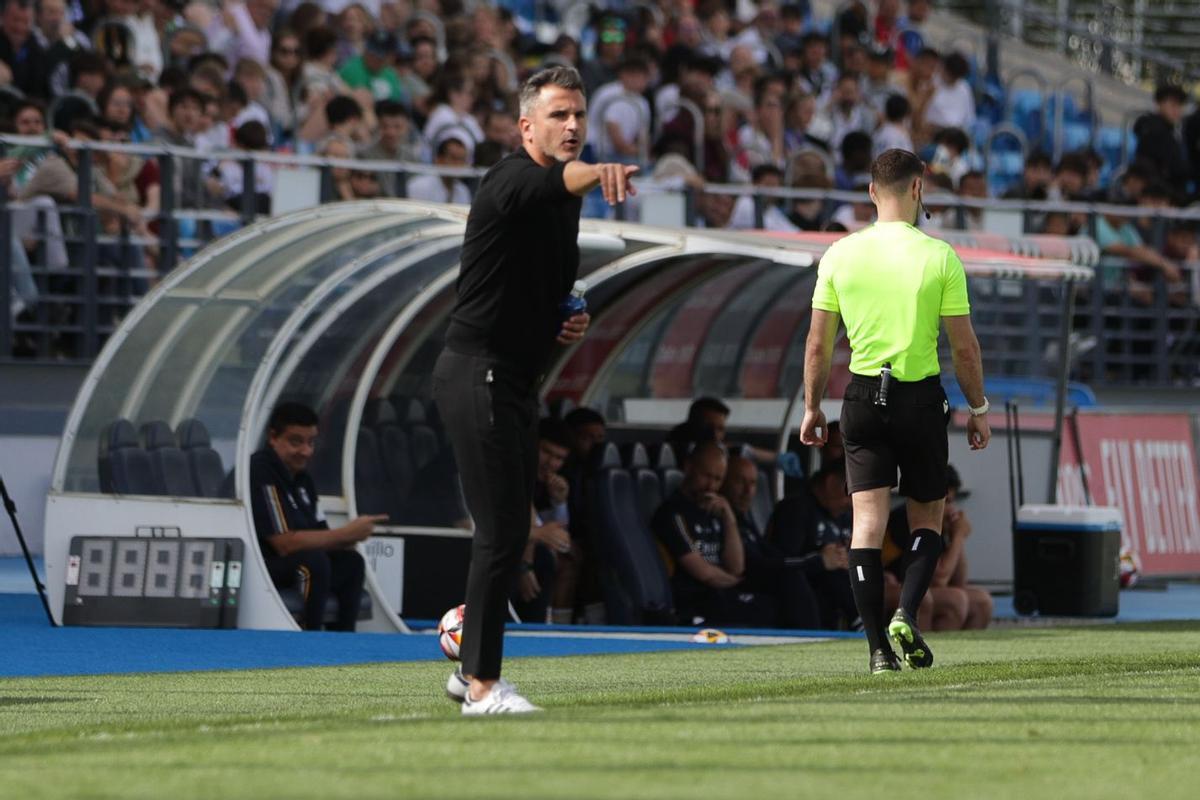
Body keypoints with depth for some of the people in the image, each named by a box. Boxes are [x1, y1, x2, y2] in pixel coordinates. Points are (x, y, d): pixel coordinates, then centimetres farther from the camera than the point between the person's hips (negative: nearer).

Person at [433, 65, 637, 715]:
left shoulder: (567, 199, 15)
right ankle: (482, 686, -7)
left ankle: (471, 671, 27)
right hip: (478, 375, -10)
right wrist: (597, 172, -63)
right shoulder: (513, 181, -15)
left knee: (508, 532, 15)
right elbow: (551, 179, -41)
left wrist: (569, 322, 8)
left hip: (514, 383, 10)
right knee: (502, 532, -11)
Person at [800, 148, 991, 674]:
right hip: (921, 395, -2)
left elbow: (818, 344, 3)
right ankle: (907, 614, -7)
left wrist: (812, 407, 13)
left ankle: (878, 647, -5)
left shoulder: (840, 255, 0)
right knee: (928, 515, 14)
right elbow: (964, 346, -4)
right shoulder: (939, 257, -6)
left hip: (864, 396, 2)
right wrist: (978, 408, 8)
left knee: (867, 520, 1)